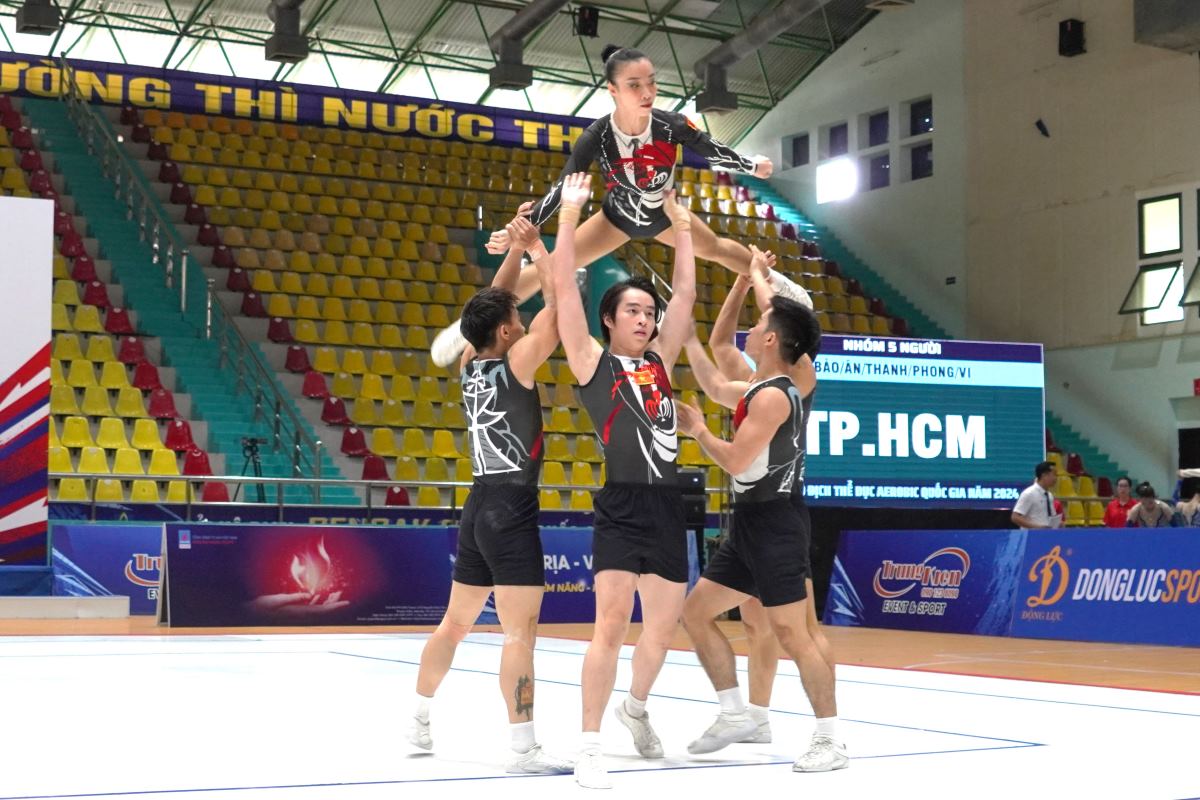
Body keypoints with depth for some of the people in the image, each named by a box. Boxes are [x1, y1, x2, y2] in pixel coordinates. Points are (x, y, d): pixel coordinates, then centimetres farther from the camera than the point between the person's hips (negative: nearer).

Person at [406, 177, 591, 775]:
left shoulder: (470, 364, 7)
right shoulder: (514, 364, -13)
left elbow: (490, 305, 20)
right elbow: (558, 303, -12)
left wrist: (517, 248, 16)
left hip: (480, 506, 8)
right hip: (511, 509, -8)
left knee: (455, 623, 16)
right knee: (520, 632, -8)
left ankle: (417, 724, 24)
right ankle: (523, 748, -8)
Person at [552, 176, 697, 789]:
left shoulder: (660, 360, 15)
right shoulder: (591, 361, 2)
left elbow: (685, 294, 18)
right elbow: (563, 287, -4)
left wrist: (680, 224, 19)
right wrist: (568, 220, -1)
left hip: (667, 506, 6)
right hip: (622, 507, -6)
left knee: (663, 626, 15)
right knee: (611, 627, -13)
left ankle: (636, 708, 40)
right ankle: (589, 747, -6)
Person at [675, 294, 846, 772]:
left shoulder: (773, 396, -18)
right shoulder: (758, 389, 11)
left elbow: (736, 461, -20)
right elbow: (713, 386, 29)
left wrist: (696, 429, -5)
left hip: (773, 528, -10)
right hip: (750, 526, 10)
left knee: (791, 635, -7)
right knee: (696, 612, 13)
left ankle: (831, 741, 1)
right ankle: (734, 716, 20)